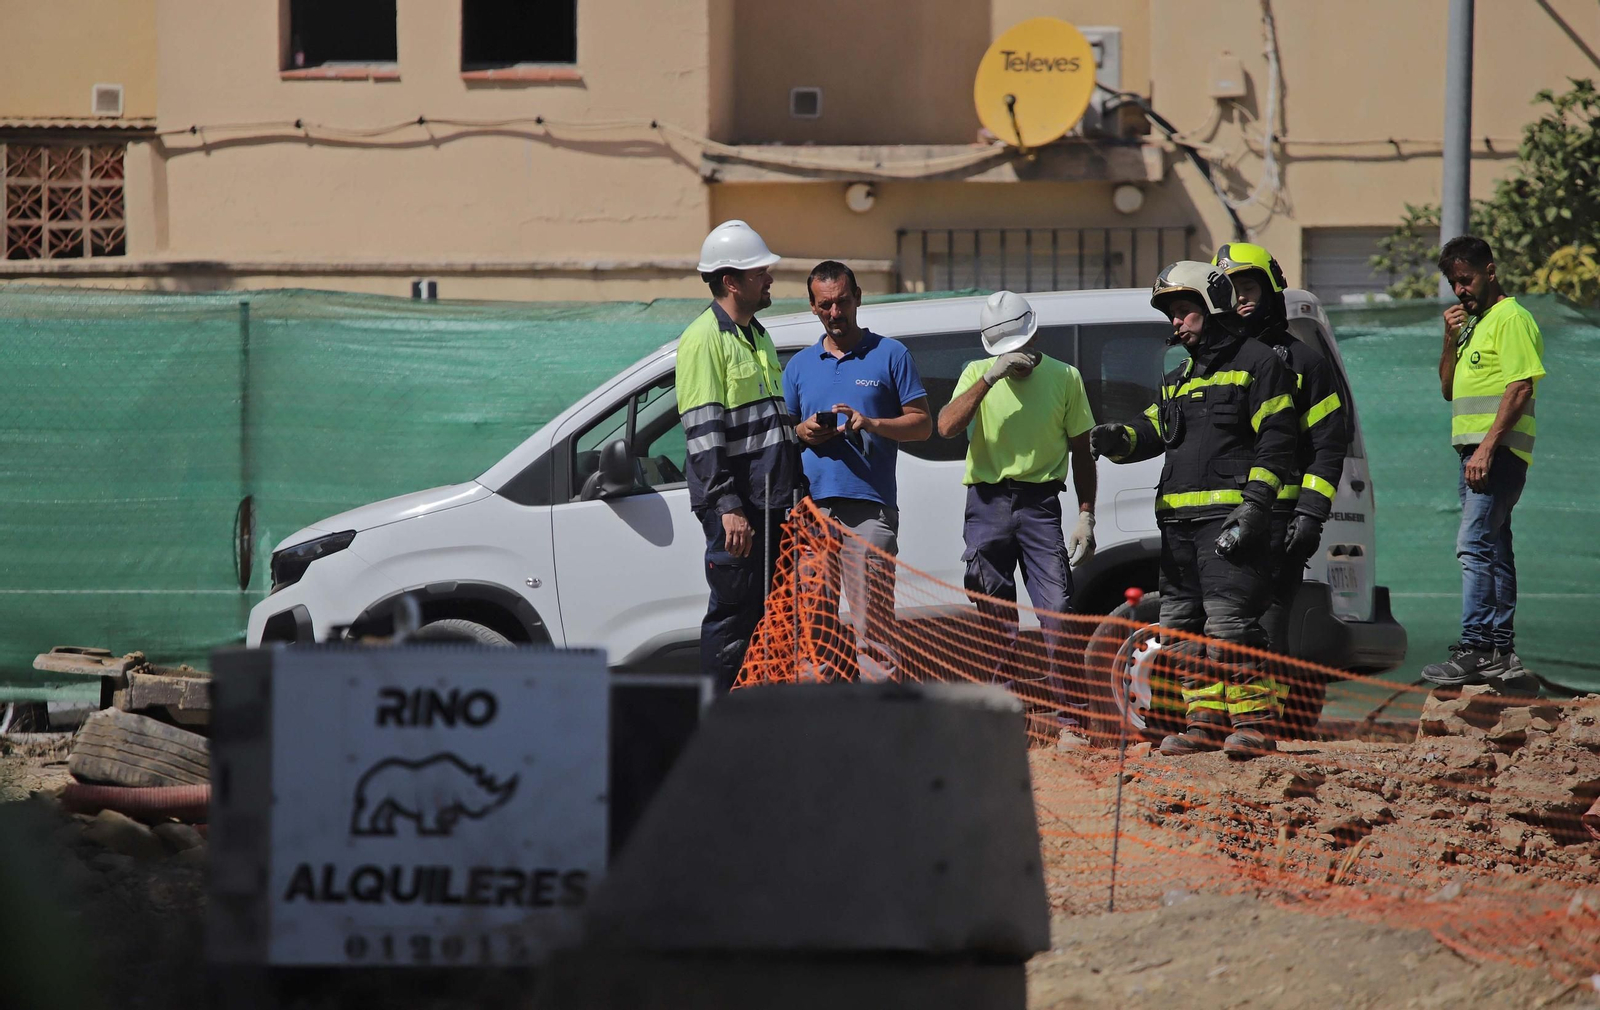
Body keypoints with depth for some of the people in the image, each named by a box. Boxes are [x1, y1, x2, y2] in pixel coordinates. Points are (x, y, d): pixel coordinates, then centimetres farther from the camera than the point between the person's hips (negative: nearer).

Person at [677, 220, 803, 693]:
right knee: (733, 613, -7)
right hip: (733, 506, -9)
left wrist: (794, 490, 22)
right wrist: (728, 507, -23)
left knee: (768, 613, 9)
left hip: (772, 502, 9)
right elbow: (702, 432, -17)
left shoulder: (757, 336, 19)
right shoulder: (705, 339, -10)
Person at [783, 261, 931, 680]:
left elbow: (922, 423, 5)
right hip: (812, 506, 4)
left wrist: (871, 424, -11)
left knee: (873, 621, -8)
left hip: (870, 507, -4)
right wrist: (803, 433, 0)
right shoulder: (800, 365, 19)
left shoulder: (890, 355, 8)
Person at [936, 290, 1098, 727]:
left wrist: (1086, 515, 5)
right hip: (988, 502, 1)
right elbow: (947, 426, -12)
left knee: (1057, 609, -12)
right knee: (995, 613, 4)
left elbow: (1081, 451, 11)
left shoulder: (1064, 377, 6)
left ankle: (1060, 708, -11)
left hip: (1039, 503, -1)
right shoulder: (978, 374, 6)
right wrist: (992, 377, -19)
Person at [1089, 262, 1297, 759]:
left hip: (1230, 516, -9)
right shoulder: (1178, 379, 25)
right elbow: (1153, 430, 17)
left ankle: (1255, 723, -12)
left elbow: (1275, 441, -7)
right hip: (1178, 520, 9)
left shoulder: (1256, 363, 0)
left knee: (1229, 621, -15)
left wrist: (1255, 503, -16)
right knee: (1182, 625, 8)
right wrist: (1118, 439, -6)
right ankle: (1207, 722, 14)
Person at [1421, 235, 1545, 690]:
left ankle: (1475, 649, -22)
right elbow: (1449, 389, 24)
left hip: (1499, 450, -10)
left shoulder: (1512, 319, -7)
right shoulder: (1474, 324, 22)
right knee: (1493, 550, 8)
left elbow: (1520, 388, -16)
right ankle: (1502, 653, 9)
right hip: (1475, 450, 10)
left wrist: (1487, 447, -22)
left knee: (1475, 545, -17)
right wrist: (1451, 340, 8)